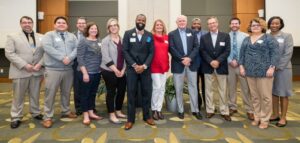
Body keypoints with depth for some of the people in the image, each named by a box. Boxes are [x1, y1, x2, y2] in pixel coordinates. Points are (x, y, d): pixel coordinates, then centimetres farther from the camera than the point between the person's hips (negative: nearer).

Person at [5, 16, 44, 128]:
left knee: (35, 94, 12)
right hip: (20, 71, -2)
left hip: (37, 71, 2)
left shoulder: (41, 37, 9)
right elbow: (9, 53, -7)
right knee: (18, 96, 6)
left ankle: (35, 113, 27)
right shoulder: (13, 37, 2)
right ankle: (16, 117, 17)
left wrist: (40, 64, -10)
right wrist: (24, 65, -15)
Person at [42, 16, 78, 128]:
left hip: (68, 69, 4)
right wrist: (62, 57, -20)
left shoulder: (72, 36, 13)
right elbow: (47, 47, -15)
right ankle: (47, 117, 10)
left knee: (66, 92, 16)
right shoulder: (49, 35, 1)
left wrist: (69, 57, -18)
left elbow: (76, 48, -1)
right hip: (53, 69, -4)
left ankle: (66, 111, 32)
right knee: (50, 93, -1)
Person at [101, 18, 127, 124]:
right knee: (111, 92, 2)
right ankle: (112, 115, 13)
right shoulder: (105, 40, -4)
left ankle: (118, 111, 27)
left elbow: (125, 55, 5)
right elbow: (106, 57, -12)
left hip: (121, 71, 5)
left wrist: (123, 69, -5)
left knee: (122, 91, 9)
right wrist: (115, 70, -15)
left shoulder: (122, 40, 8)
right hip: (109, 71, -4)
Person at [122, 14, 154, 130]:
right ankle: (130, 119, 12)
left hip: (145, 69, 2)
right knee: (131, 93, 1)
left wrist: (144, 66, -11)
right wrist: (134, 65, -11)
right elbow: (125, 51, -3)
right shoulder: (128, 33, 3)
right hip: (131, 68, -1)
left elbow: (151, 52, 2)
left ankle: (147, 116, 21)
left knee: (147, 93, 5)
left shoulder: (149, 35, 8)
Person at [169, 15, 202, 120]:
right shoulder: (172, 34, 5)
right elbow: (172, 49, -6)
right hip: (178, 64, -1)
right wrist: (182, 59, -15)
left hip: (191, 63, 2)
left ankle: (195, 110, 18)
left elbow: (196, 47, 1)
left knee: (193, 87, 6)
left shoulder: (192, 33, 10)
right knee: (178, 89, 5)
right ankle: (180, 110, 18)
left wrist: (189, 58, -14)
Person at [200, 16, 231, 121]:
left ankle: (224, 112, 15)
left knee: (223, 91, 5)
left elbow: (227, 51, -3)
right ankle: (210, 110, 16)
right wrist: (211, 61, -15)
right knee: (208, 90, 6)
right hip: (208, 67, 1)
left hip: (221, 67, -1)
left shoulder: (225, 36, 5)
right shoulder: (204, 37, 8)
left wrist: (218, 61, -16)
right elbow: (203, 52, -1)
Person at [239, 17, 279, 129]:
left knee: (265, 96, 0)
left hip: (264, 71, -4)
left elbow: (274, 53, -7)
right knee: (254, 96, 11)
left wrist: (272, 67, -15)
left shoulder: (269, 38, 0)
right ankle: (257, 117, 23)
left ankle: (265, 119, 13)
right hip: (250, 72, 5)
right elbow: (242, 54, 13)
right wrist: (241, 66, 3)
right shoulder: (246, 39, 14)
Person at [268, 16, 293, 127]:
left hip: (283, 68, -3)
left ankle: (283, 118, 15)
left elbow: (288, 53, -10)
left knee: (283, 93, 4)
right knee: (273, 92, 12)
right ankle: (275, 114, 26)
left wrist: (278, 67, -14)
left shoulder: (287, 36, -3)